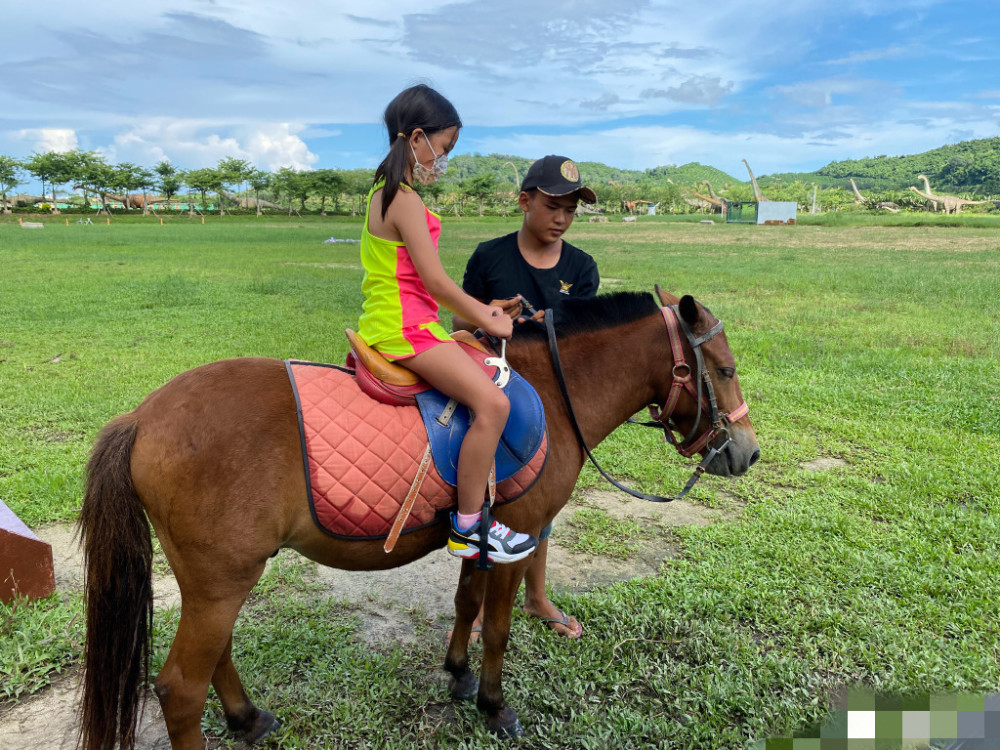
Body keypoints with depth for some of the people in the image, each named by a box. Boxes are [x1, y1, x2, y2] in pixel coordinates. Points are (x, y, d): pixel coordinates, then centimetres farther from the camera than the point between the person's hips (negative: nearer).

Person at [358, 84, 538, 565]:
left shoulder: (387, 194, 18)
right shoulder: (406, 201, -14)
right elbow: (434, 280, -18)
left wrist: (478, 309, 15)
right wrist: (485, 320, -6)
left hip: (391, 323, 11)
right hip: (404, 327, -11)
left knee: (484, 392, 21)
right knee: (492, 401, -22)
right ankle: (467, 527, -11)